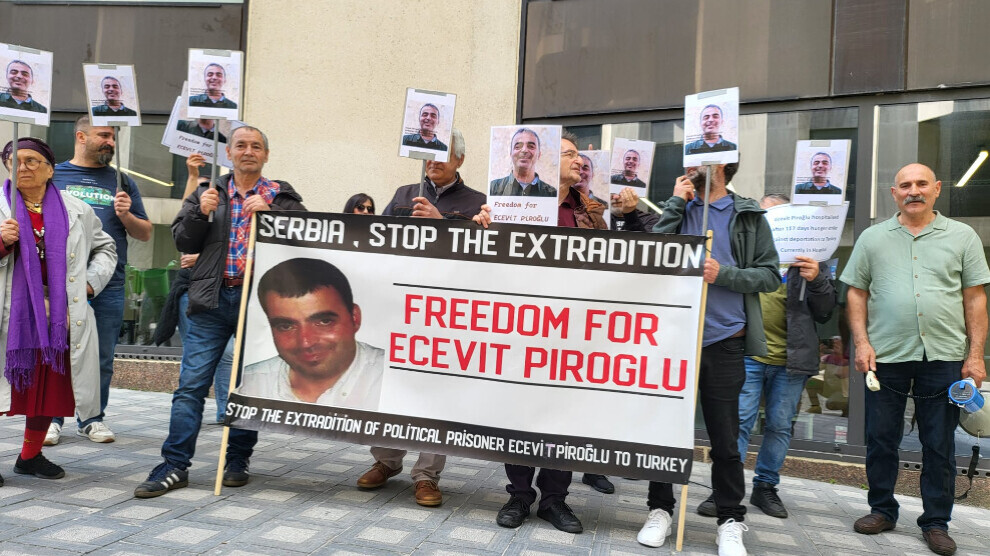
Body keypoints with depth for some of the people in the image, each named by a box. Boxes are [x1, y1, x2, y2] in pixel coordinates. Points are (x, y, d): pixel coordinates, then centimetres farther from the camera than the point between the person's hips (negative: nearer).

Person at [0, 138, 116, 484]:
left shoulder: (76, 210, 11)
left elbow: (105, 247, 22)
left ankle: (31, 455, 27)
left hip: (59, 315, 3)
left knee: (50, 387, 9)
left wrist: (91, 281, 8)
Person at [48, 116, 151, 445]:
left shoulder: (122, 183, 13)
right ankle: (51, 418, 15)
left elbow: (145, 234, 13)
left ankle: (92, 419, 18)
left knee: (102, 359, 6)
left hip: (109, 286, 1)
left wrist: (126, 215, -6)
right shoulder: (54, 175, 10)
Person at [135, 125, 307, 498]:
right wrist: (200, 213, -6)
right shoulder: (208, 194, 15)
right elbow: (183, 242, 11)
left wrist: (268, 212, -16)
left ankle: (237, 461, 20)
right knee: (191, 385, -1)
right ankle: (175, 466, 6)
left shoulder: (282, 196, 8)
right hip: (213, 300, 2)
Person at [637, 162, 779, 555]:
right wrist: (677, 203, -6)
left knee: (725, 439, 7)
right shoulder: (678, 208, 8)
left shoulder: (749, 216, 5)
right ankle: (660, 511, 26)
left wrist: (724, 274, -14)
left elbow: (770, 274, 1)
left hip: (723, 342, -1)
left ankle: (730, 521, 23)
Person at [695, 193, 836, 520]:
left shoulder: (808, 256, 7)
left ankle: (766, 487, 26)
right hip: (748, 354, -2)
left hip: (791, 359, 3)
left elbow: (824, 313, 7)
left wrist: (816, 281, -10)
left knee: (780, 426, 11)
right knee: (739, 421, -2)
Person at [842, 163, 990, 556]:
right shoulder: (873, 238, 8)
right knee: (880, 439, 8)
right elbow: (857, 293, 7)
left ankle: (936, 522, 21)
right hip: (885, 356, 1)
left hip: (944, 357, 0)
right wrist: (861, 343, -3)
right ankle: (881, 510, 24)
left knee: (940, 445, 7)